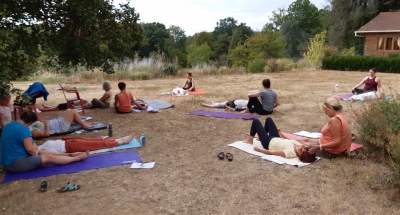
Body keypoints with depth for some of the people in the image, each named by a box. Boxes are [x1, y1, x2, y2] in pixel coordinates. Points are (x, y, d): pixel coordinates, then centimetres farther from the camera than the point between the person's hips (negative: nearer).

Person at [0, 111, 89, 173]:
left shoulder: (8, 126, 9)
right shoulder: (23, 129, -20)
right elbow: (30, 149, -21)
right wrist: (39, 158, -1)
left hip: (7, 162, 10)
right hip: (16, 163, -10)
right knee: (49, 157, -9)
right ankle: (77, 158, 1)